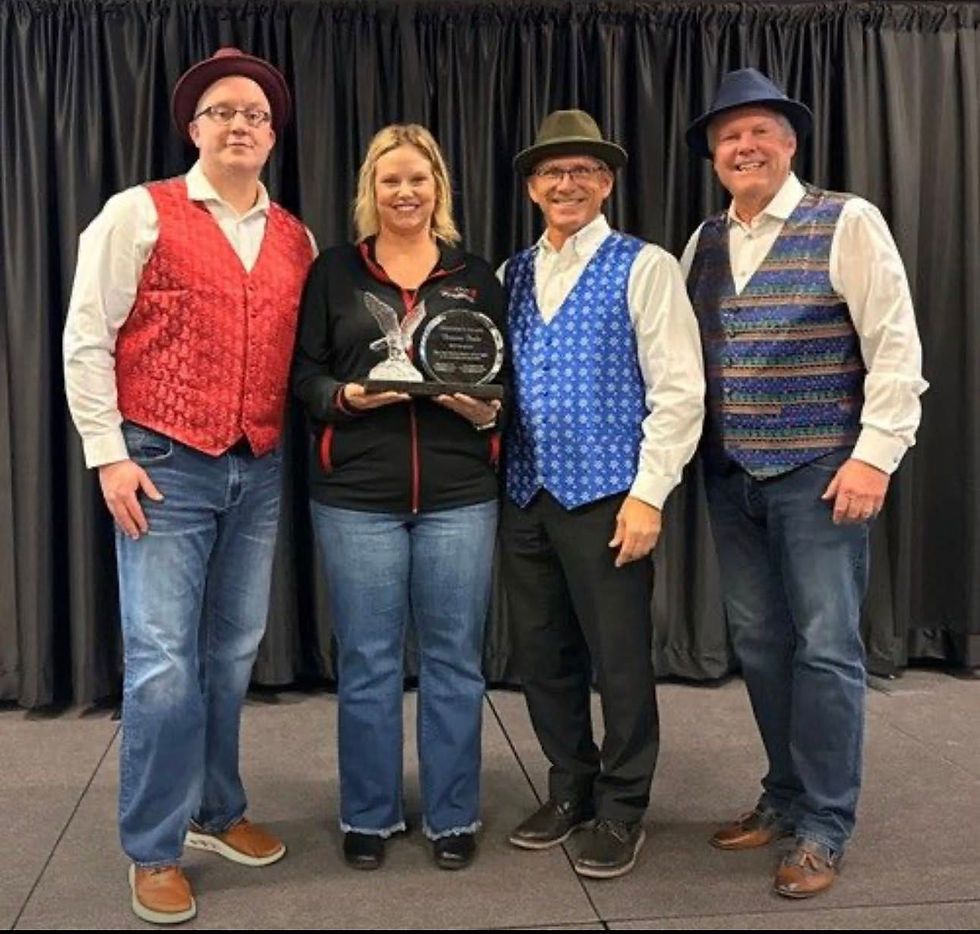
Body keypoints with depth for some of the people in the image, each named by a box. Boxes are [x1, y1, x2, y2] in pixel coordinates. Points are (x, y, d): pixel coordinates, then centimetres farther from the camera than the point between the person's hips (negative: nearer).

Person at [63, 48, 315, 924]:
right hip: (165, 465, -4)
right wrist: (109, 453, -9)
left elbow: (306, 351, 16)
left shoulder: (297, 239, 11)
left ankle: (216, 811, 30)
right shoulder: (139, 213, -1)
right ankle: (154, 850, 13)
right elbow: (87, 339, -4)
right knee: (163, 664, -3)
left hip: (259, 472, 5)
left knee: (233, 655, 13)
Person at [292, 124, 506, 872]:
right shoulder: (335, 272, 8)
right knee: (367, 659, 6)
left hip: (459, 495, 1)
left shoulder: (476, 277, 11)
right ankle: (369, 816, 22)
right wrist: (347, 397, -14)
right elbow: (303, 371, 4)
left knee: (454, 658, 6)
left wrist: (489, 409, -10)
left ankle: (454, 816, 21)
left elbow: (512, 375, 10)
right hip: (356, 494, -1)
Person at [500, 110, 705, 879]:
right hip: (525, 495, 5)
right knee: (542, 654, 13)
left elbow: (678, 391, -9)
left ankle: (621, 811, 20)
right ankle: (570, 791, 31)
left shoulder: (644, 268, -3)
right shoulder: (510, 275, 13)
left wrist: (648, 494, -14)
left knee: (619, 657, 3)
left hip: (606, 496, -5)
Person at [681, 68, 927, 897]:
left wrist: (875, 455, -15)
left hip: (820, 472, -5)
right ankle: (786, 796, 27)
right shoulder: (703, 243, 12)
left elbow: (896, 348, -9)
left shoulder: (846, 222, -4)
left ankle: (824, 827, 11)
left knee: (825, 647, -1)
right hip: (731, 476, 6)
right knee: (759, 644, 12)